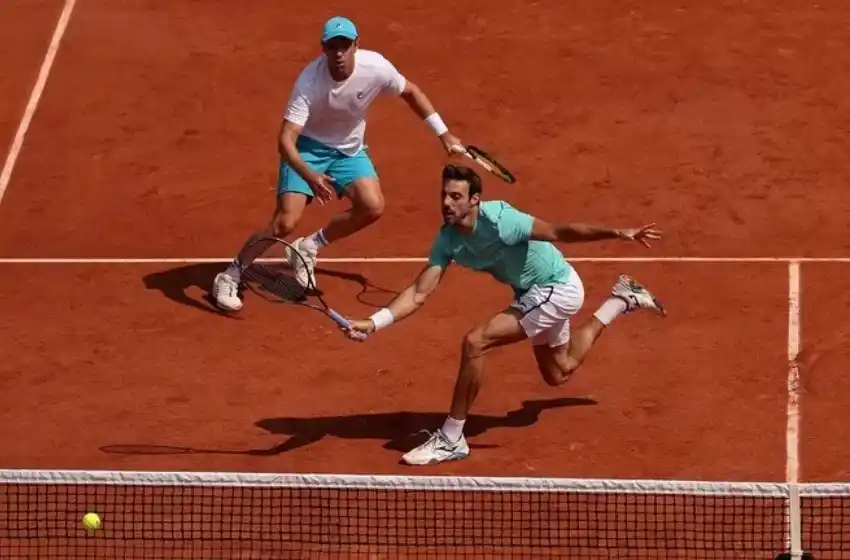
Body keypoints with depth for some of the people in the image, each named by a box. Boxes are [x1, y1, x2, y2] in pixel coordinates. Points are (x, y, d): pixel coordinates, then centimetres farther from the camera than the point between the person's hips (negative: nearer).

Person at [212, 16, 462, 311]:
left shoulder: (376, 68, -23)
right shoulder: (309, 81, -32)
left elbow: (411, 92, -1)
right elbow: (286, 140, -35)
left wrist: (443, 134, 0)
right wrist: (310, 177, -52)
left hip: (349, 150, 4)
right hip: (307, 147, -4)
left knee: (373, 207, -18)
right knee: (286, 221, -19)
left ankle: (310, 246, 6)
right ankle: (230, 276, -3)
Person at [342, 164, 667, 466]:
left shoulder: (498, 222, -32)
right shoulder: (447, 240, -11)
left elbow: (559, 233, -31)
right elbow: (419, 293, -11)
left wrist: (616, 234, -41)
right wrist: (372, 324, -23)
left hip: (558, 288, -9)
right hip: (533, 292, 9)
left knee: (475, 343, -22)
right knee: (558, 374, 30)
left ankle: (451, 441, -11)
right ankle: (622, 300, 48)